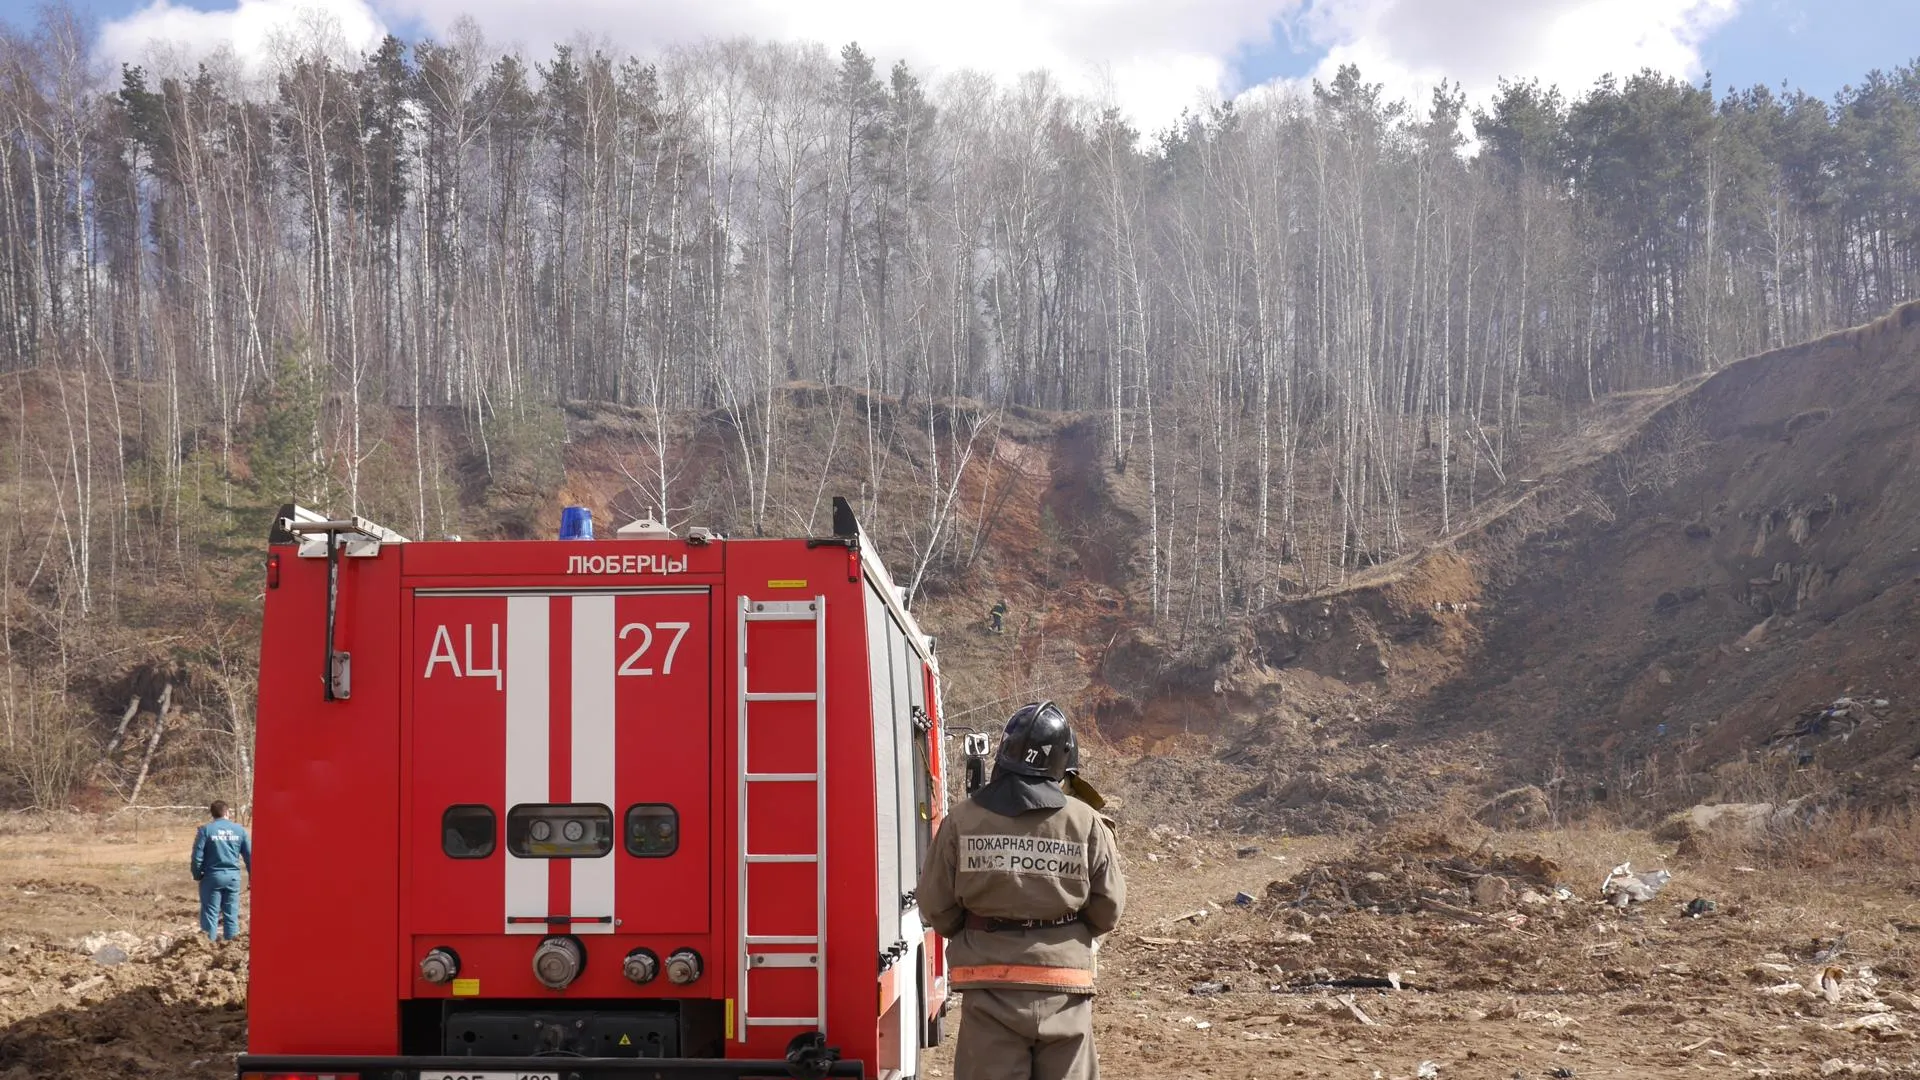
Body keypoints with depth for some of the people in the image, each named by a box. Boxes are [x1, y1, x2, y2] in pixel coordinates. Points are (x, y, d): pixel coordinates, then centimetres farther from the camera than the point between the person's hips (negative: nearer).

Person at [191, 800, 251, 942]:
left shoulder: (206, 830, -6)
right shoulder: (239, 830, 4)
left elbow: (197, 856, -8)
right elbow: (249, 855, 6)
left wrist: (197, 875, 5)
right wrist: (252, 875, 15)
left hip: (212, 876, -3)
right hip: (233, 876, 3)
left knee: (210, 911, 3)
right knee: (231, 912, 9)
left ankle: (210, 942, 2)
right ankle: (231, 940, 10)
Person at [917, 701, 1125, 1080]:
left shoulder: (963, 820, -7)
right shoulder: (1085, 822, -8)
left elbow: (936, 906, -1)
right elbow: (1108, 910, -1)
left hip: (990, 986, 0)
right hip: (1063, 988, 0)